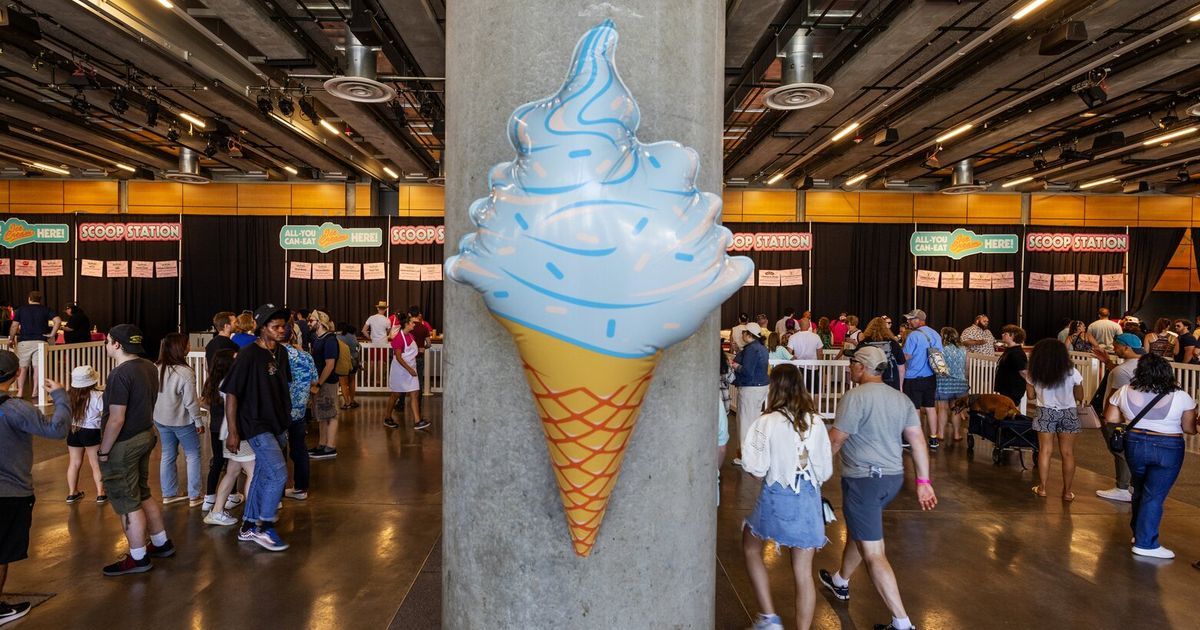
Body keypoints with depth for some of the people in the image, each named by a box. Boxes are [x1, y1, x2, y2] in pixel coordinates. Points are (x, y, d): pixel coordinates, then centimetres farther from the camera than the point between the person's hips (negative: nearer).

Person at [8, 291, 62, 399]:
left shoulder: (21, 309, 6)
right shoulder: (45, 309, 6)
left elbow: (14, 326, 0)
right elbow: (58, 320, -9)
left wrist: (11, 339, 11)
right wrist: (52, 334, -3)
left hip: (24, 342, 0)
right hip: (40, 341, 0)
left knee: (22, 367, 7)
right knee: (38, 367, 0)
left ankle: (20, 392, 6)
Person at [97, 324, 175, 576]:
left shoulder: (120, 374, -22)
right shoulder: (149, 367, 5)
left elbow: (116, 419, -23)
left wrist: (103, 451, -14)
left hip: (123, 444, -9)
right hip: (145, 435, 9)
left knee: (127, 503, 4)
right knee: (142, 494, 21)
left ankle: (138, 558, 14)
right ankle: (162, 544, 31)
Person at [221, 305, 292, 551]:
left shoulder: (281, 352, 4)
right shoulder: (249, 355, -17)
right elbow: (231, 393, -16)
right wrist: (232, 432, -15)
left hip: (276, 425, 8)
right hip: (257, 425, -7)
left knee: (263, 476, 15)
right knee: (278, 474, -10)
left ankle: (248, 527, 30)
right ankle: (264, 527, 7)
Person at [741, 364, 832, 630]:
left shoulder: (767, 422, -13)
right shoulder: (816, 422, -1)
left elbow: (756, 468, -13)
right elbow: (826, 470, 4)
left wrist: (747, 452, 7)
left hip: (777, 498, -3)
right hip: (809, 500, 3)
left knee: (750, 547, 22)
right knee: (803, 572, 13)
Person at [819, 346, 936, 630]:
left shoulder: (855, 397, -16)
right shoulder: (901, 399, 8)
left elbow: (835, 440, -16)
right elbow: (918, 441, 4)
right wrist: (924, 481, 7)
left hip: (864, 480, -9)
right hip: (894, 478, 9)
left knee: (873, 554, -2)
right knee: (858, 531, 27)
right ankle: (840, 582, 47)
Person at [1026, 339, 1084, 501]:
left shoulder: (1033, 374, -8)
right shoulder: (1072, 373, -10)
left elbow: (1031, 396, 1)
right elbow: (1080, 397, -1)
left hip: (1045, 413, 0)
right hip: (1069, 414, 0)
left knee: (1045, 451, 9)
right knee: (1067, 453, 7)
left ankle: (1042, 488, 13)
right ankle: (1067, 491, 14)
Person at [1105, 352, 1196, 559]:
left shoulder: (1124, 392, -5)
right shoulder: (1181, 397, -12)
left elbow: (1110, 419, 2)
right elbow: (1190, 429, -6)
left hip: (1134, 444, 3)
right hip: (1168, 448, -3)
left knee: (1140, 491, 21)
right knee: (1154, 496, 2)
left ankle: (1139, 532, 33)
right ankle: (1145, 543, 6)